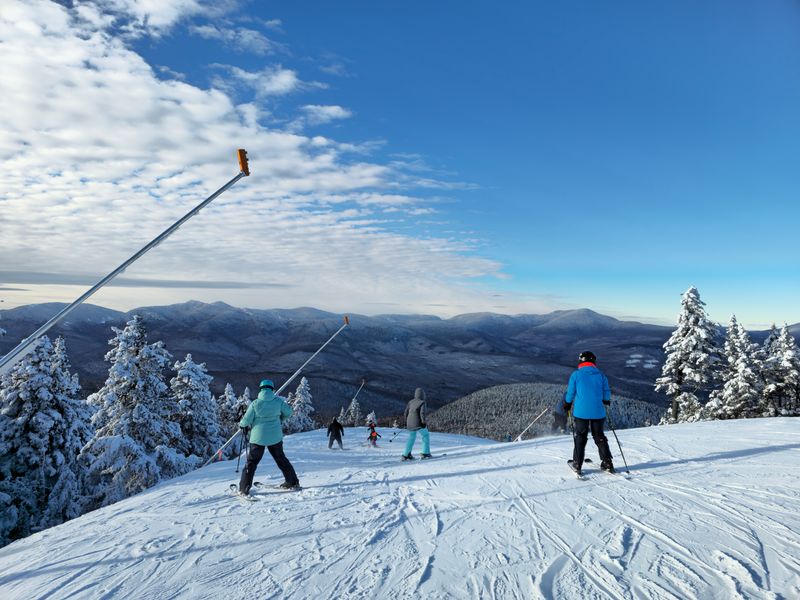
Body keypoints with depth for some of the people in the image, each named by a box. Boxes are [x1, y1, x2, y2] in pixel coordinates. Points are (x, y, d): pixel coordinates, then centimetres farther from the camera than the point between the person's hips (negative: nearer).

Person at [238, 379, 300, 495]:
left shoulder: (255, 403, -13)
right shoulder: (278, 401, -8)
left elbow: (246, 421, -9)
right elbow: (288, 412, 6)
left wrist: (241, 424, 14)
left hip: (258, 437, -2)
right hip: (275, 437, 2)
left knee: (251, 462, 10)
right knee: (281, 459, 18)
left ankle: (244, 489, 10)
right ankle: (293, 482, 23)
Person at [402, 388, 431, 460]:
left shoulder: (410, 402, 10)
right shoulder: (422, 402, -6)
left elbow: (405, 413, 13)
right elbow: (422, 413, -17)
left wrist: (406, 422, 24)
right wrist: (424, 422, -12)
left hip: (410, 423, 5)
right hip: (418, 424, -5)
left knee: (411, 437, 21)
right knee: (426, 435, 14)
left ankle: (406, 455, 19)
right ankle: (425, 453, 10)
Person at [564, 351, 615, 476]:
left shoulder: (576, 374, -3)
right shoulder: (600, 374, 4)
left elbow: (570, 393, -1)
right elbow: (607, 393, 9)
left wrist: (566, 405, 16)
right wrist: (606, 402, 30)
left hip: (581, 411, -2)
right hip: (598, 412, 2)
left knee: (580, 437, 7)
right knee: (599, 436, 15)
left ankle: (577, 464, 8)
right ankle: (607, 462, 14)